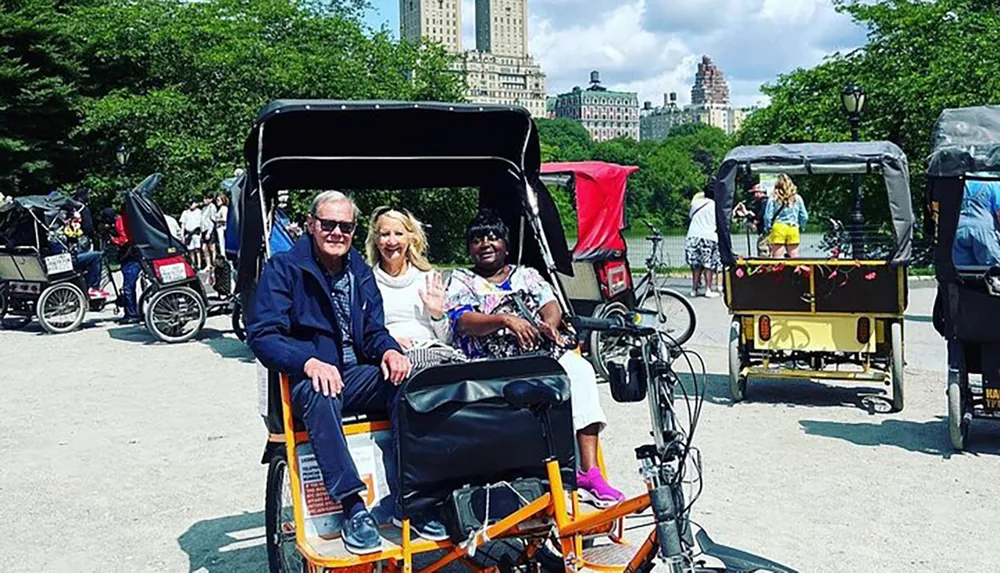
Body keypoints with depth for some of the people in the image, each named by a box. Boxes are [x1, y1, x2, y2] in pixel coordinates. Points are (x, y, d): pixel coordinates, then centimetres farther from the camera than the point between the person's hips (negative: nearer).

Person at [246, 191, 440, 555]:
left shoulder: (360, 271, 15)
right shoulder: (283, 269, -2)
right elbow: (262, 334, -11)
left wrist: (389, 351, -10)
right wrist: (309, 363, -29)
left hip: (356, 374, 5)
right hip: (307, 376, -4)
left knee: (405, 381, -25)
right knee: (319, 394, -39)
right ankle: (353, 509, -38)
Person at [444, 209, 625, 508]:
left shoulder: (527, 275, 24)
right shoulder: (460, 281, 14)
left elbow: (551, 305, 9)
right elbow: (464, 322, -4)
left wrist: (549, 324, -16)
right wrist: (505, 321, -21)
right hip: (490, 368, -3)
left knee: (579, 369, -27)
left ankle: (589, 471, -30)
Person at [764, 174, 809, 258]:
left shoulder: (773, 199, -4)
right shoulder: (797, 198, 4)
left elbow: (768, 216, -6)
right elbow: (804, 217, 6)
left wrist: (768, 229, 8)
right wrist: (801, 228, 19)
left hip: (778, 229, -2)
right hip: (794, 229, 2)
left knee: (777, 259, -1)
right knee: (794, 258, 8)